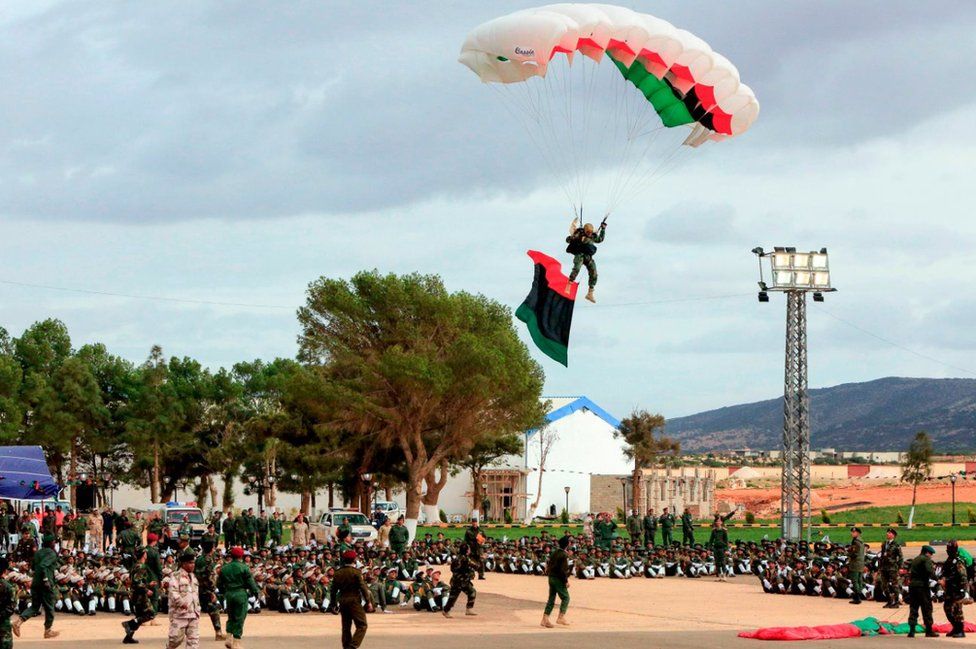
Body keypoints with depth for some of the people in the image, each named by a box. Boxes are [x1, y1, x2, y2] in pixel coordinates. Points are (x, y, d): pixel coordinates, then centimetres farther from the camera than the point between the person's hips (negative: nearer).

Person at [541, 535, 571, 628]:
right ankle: (561, 617, -5)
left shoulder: (554, 553, 10)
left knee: (551, 598, 11)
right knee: (565, 597, 2)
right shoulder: (564, 555, -16)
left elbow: (548, 563, 16)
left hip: (551, 577, 8)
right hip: (559, 579, -8)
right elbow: (564, 570, -20)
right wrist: (566, 581, -14)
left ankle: (545, 619, 9)